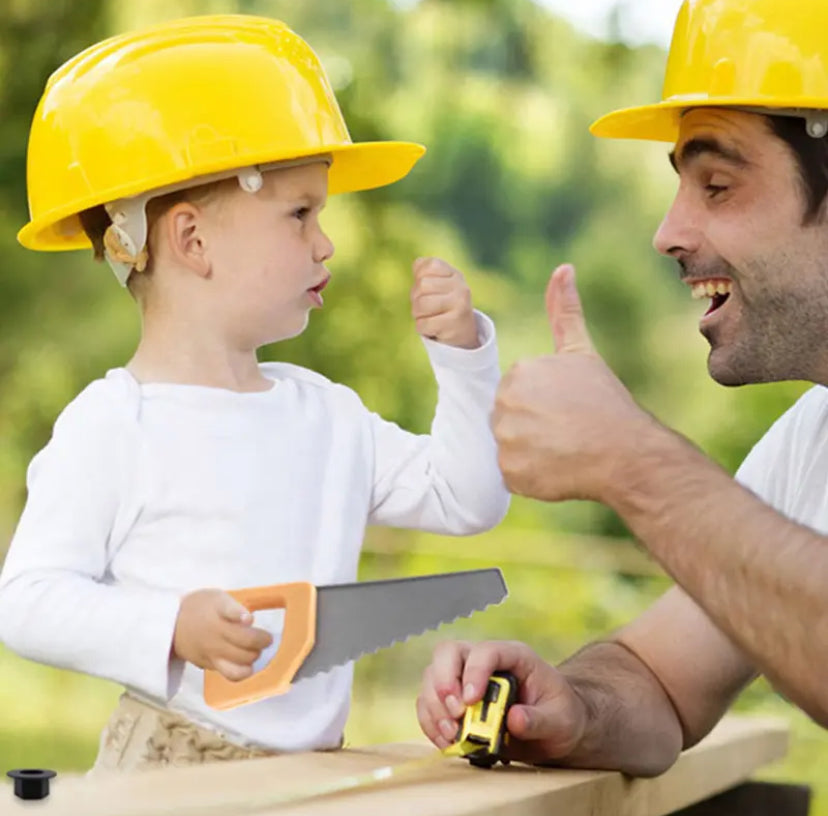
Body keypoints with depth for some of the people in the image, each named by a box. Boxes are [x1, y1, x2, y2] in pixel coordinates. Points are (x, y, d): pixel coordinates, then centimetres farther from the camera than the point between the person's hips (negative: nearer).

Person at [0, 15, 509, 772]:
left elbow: (466, 500, 15)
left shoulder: (327, 413, 11)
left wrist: (464, 355, 6)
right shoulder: (111, 426, -8)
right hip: (169, 761, -5)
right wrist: (170, 629, -22)